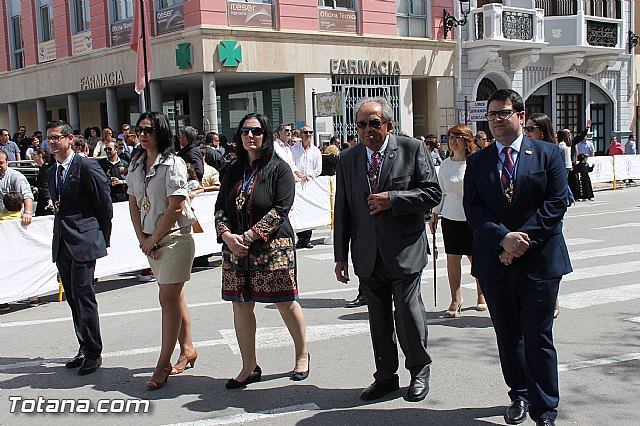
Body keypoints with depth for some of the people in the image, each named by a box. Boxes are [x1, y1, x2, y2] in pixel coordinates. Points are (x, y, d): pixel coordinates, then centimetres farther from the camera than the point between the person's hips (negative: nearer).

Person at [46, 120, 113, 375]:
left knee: (83, 296, -8)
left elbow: (104, 204, -6)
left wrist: (102, 238, -2)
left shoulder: (87, 167, -9)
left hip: (84, 241, -8)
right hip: (62, 244, 8)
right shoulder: (51, 173, 15)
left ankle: (93, 353, 2)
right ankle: (85, 349, 22)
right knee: (73, 298, 11)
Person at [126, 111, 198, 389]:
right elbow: (133, 203, 11)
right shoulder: (135, 165, 10)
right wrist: (142, 239, -1)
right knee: (174, 296, 16)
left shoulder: (172, 164, -13)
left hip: (175, 238, -7)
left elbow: (176, 207, -18)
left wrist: (154, 239, -12)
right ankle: (187, 349, 29)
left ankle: (163, 365, 0)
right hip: (151, 241, 7)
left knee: (168, 298, -6)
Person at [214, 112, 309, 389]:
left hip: (272, 248, -5)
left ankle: (302, 355, 25)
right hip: (236, 250, 5)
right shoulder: (234, 171, 12)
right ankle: (249, 368, 17)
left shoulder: (279, 169, -4)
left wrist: (249, 236, -18)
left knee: (286, 303, 2)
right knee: (241, 305, 6)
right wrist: (227, 235, -10)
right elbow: (220, 208, 10)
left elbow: (281, 209, -13)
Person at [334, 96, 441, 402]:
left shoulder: (412, 149, -2)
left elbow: (432, 193, -5)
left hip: (404, 250, -3)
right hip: (367, 255, 4)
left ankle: (419, 371, 24)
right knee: (378, 319, 12)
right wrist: (341, 255, 7)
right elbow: (342, 211, 9)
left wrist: (392, 199, -16)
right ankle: (385, 377, 26)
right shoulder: (348, 159, 8)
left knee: (408, 312, 1)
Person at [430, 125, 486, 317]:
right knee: (452, 257, 1)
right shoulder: (445, 164, 6)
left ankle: (482, 296, 26)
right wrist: (434, 214, 13)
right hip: (451, 217, 3)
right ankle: (455, 300, 9)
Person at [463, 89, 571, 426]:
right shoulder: (477, 162, 9)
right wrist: (503, 238, -17)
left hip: (538, 261, -3)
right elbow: (472, 208, -1)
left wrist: (523, 241, -15)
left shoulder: (548, 154, 2)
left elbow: (556, 203, -6)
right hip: (494, 262, 3)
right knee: (507, 336, 14)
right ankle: (519, 395, 32)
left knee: (538, 338, 0)